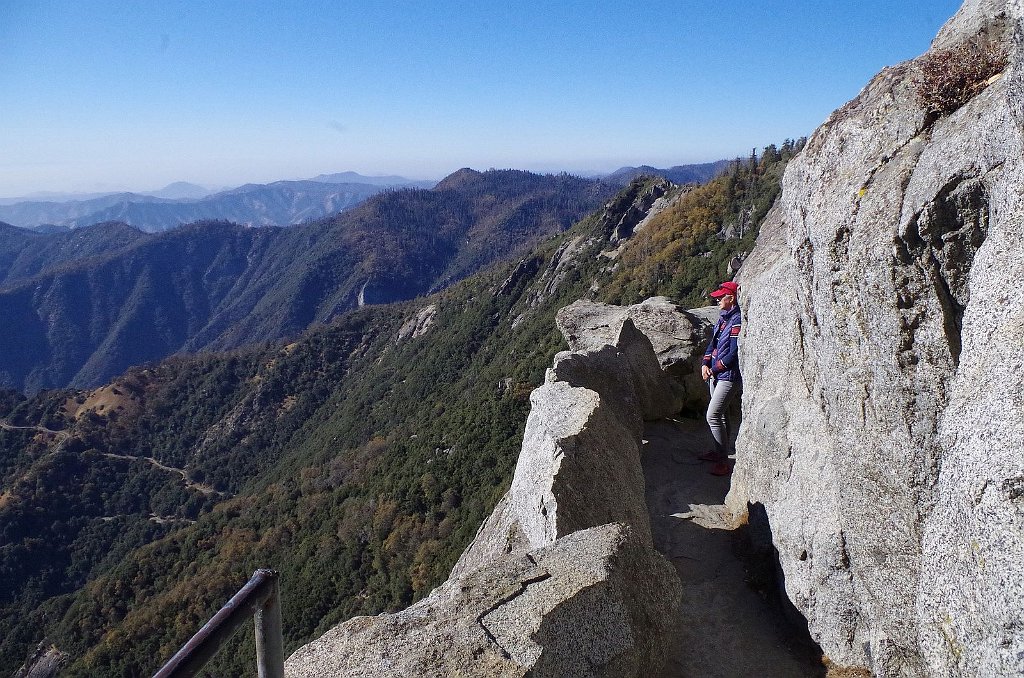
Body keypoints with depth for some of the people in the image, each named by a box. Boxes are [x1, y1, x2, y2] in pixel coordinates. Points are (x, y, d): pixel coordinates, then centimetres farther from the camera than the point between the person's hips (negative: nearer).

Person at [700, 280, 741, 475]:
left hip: (729, 376, -10)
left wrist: (714, 369, -13)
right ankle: (719, 451, 31)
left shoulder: (737, 321, -17)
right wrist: (705, 363, 3)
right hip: (716, 374, 10)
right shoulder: (723, 317, 12)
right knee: (719, 414, 18)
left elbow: (734, 353, -21)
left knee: (713, 416, -13)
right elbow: (713, 343, 18)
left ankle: (724, 461, -6)